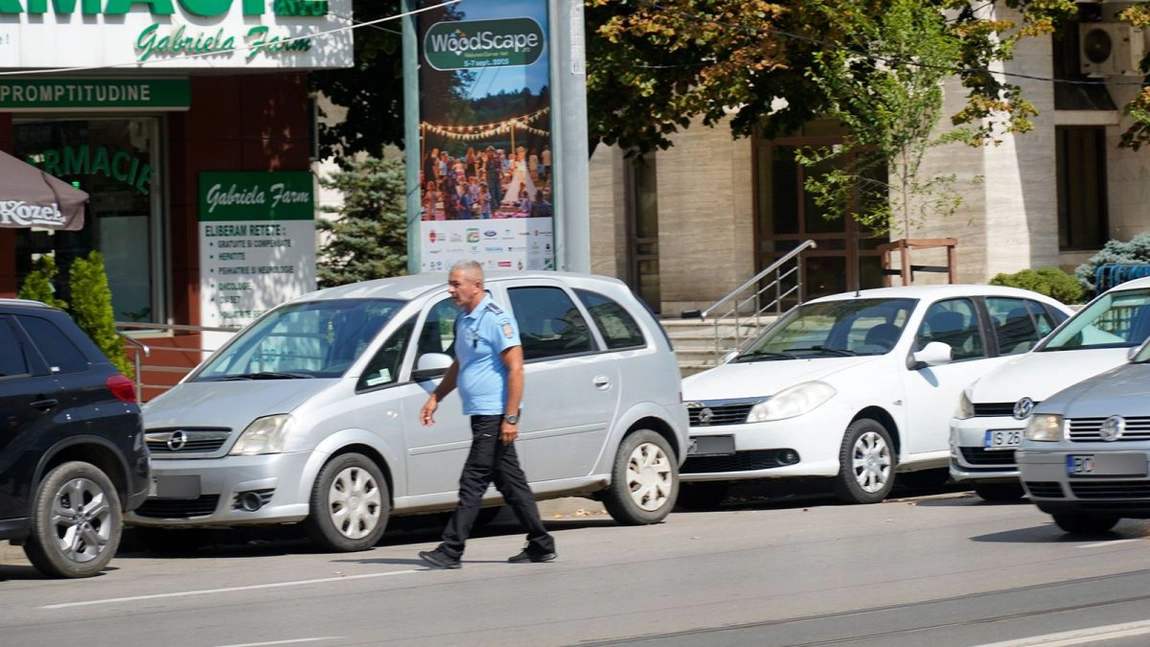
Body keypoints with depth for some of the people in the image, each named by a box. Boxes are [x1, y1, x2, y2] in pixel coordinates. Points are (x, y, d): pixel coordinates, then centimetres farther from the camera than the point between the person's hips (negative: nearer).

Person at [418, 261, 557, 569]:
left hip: (494, 414, -9)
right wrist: (435, 398, 21)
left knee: (473, 480, -10)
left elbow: (516, 369, -17)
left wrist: (511, 417, -21)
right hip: (481, 415, 9)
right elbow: (459, 365, 28)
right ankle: (541, 545, 16)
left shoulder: (496, 319, -14)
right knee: (510, 481, 11)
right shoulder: (463, 320, 15)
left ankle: (451, 550, -11)